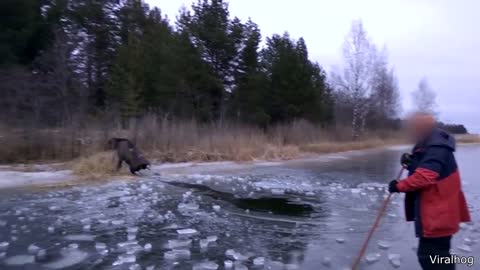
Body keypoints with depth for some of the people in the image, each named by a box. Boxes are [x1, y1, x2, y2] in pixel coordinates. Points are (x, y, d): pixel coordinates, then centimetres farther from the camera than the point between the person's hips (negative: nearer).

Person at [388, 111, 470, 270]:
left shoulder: (437, 149, -22)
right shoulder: (429, 146, 12)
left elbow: (424, 176, -32)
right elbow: (423, 169, 20)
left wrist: (399, 186, -24)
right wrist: (411, 162, 0)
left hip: (437, 214, -11)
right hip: (437, 212, 11)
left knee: (429, 256, -8)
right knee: (439, 255, 23)